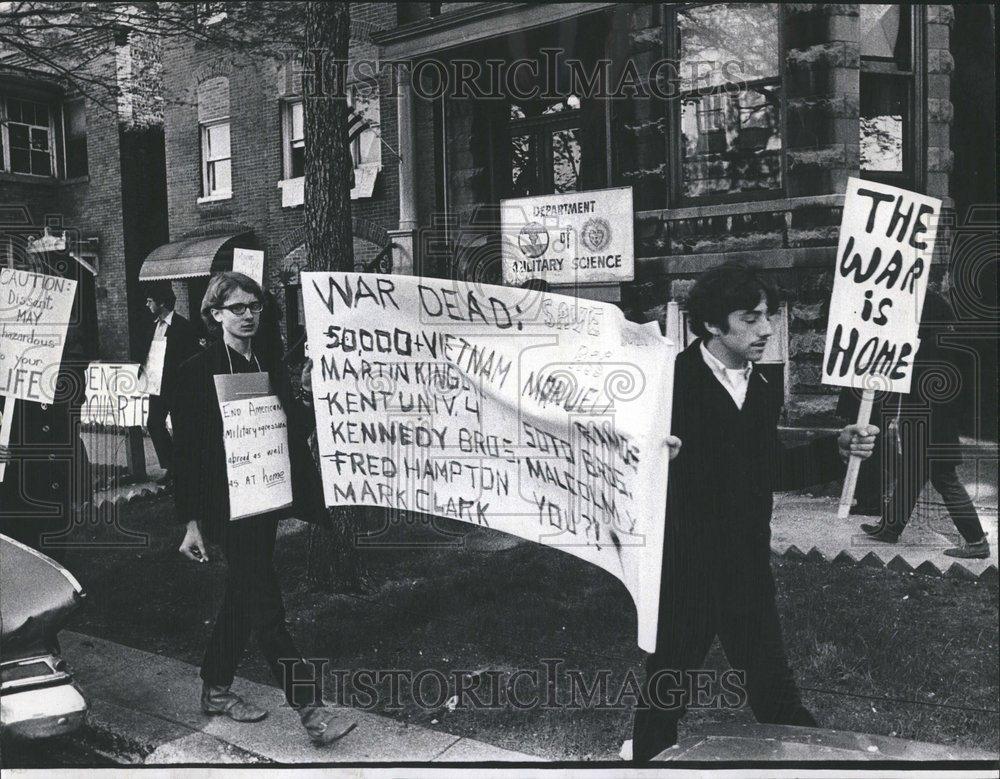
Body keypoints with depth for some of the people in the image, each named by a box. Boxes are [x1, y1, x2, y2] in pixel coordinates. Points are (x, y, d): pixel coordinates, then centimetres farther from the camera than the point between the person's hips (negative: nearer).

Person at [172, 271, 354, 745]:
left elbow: (295, 437, 11)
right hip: (226, 506, -6)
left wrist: (311, 500, 8)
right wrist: (190, 521, -13)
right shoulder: (198, 372, -7)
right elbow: (185, 449, -9)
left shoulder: (271, 368, 9)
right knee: (265, 608, -5)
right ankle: (311, 710, -2)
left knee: (242, 598, 16)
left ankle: (216, 689, 33)